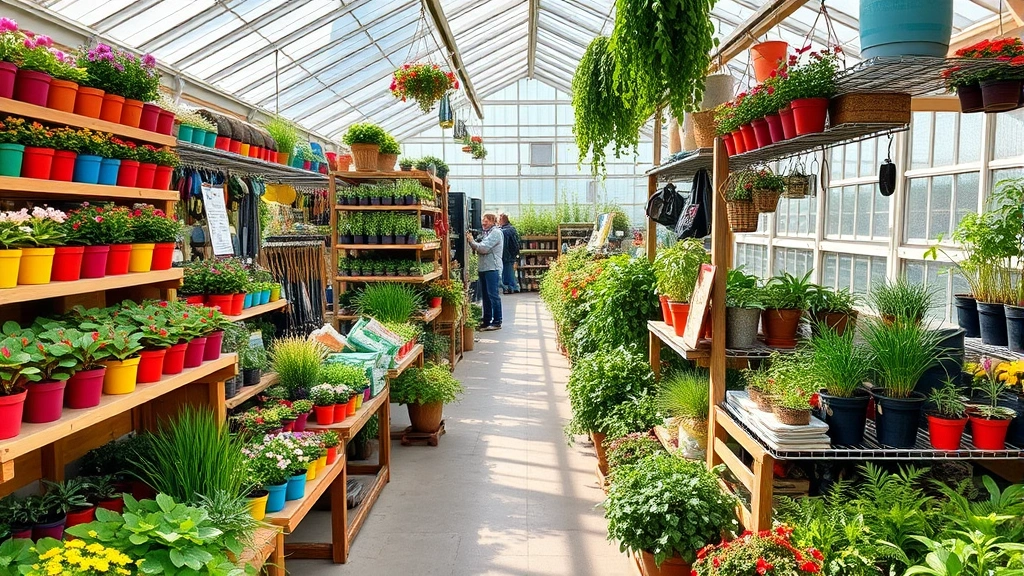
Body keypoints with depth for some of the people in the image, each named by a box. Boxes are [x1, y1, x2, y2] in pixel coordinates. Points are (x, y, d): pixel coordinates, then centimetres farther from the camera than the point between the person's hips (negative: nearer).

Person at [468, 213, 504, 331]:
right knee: (486, 295, 13)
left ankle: (497, 322, -4)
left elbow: (483, 248, -17)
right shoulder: (487, 233, 20)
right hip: (484, 268, 10)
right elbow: (479, 249, 17)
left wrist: (472, 241, -7)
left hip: (492, 269, -10)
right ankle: (486, 320, 20)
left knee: (493, 295, -7)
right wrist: (472, 242, 0)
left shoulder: (496, 233, -9)